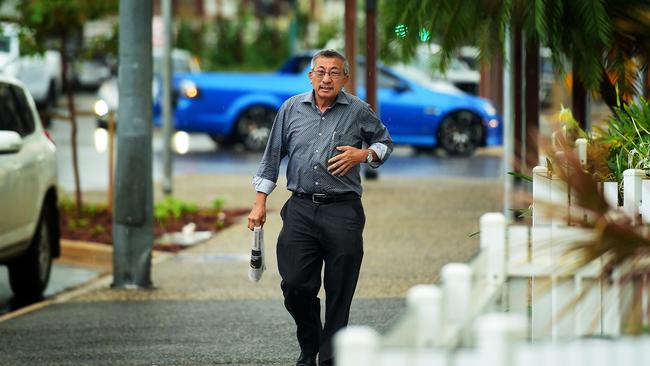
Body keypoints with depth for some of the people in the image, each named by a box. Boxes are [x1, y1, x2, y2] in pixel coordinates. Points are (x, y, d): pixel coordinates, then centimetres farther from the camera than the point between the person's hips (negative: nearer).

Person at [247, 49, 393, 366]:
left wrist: (363, 155, -5)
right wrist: (260, 203, 9)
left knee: (339, 294, 0)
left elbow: (385, 142, 17)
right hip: (300, 209, 1)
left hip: (342, 212, -1)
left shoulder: (358, 111, 4)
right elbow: (272, 156, 13)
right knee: (295, 285, -4)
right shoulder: (292, 108, 8)